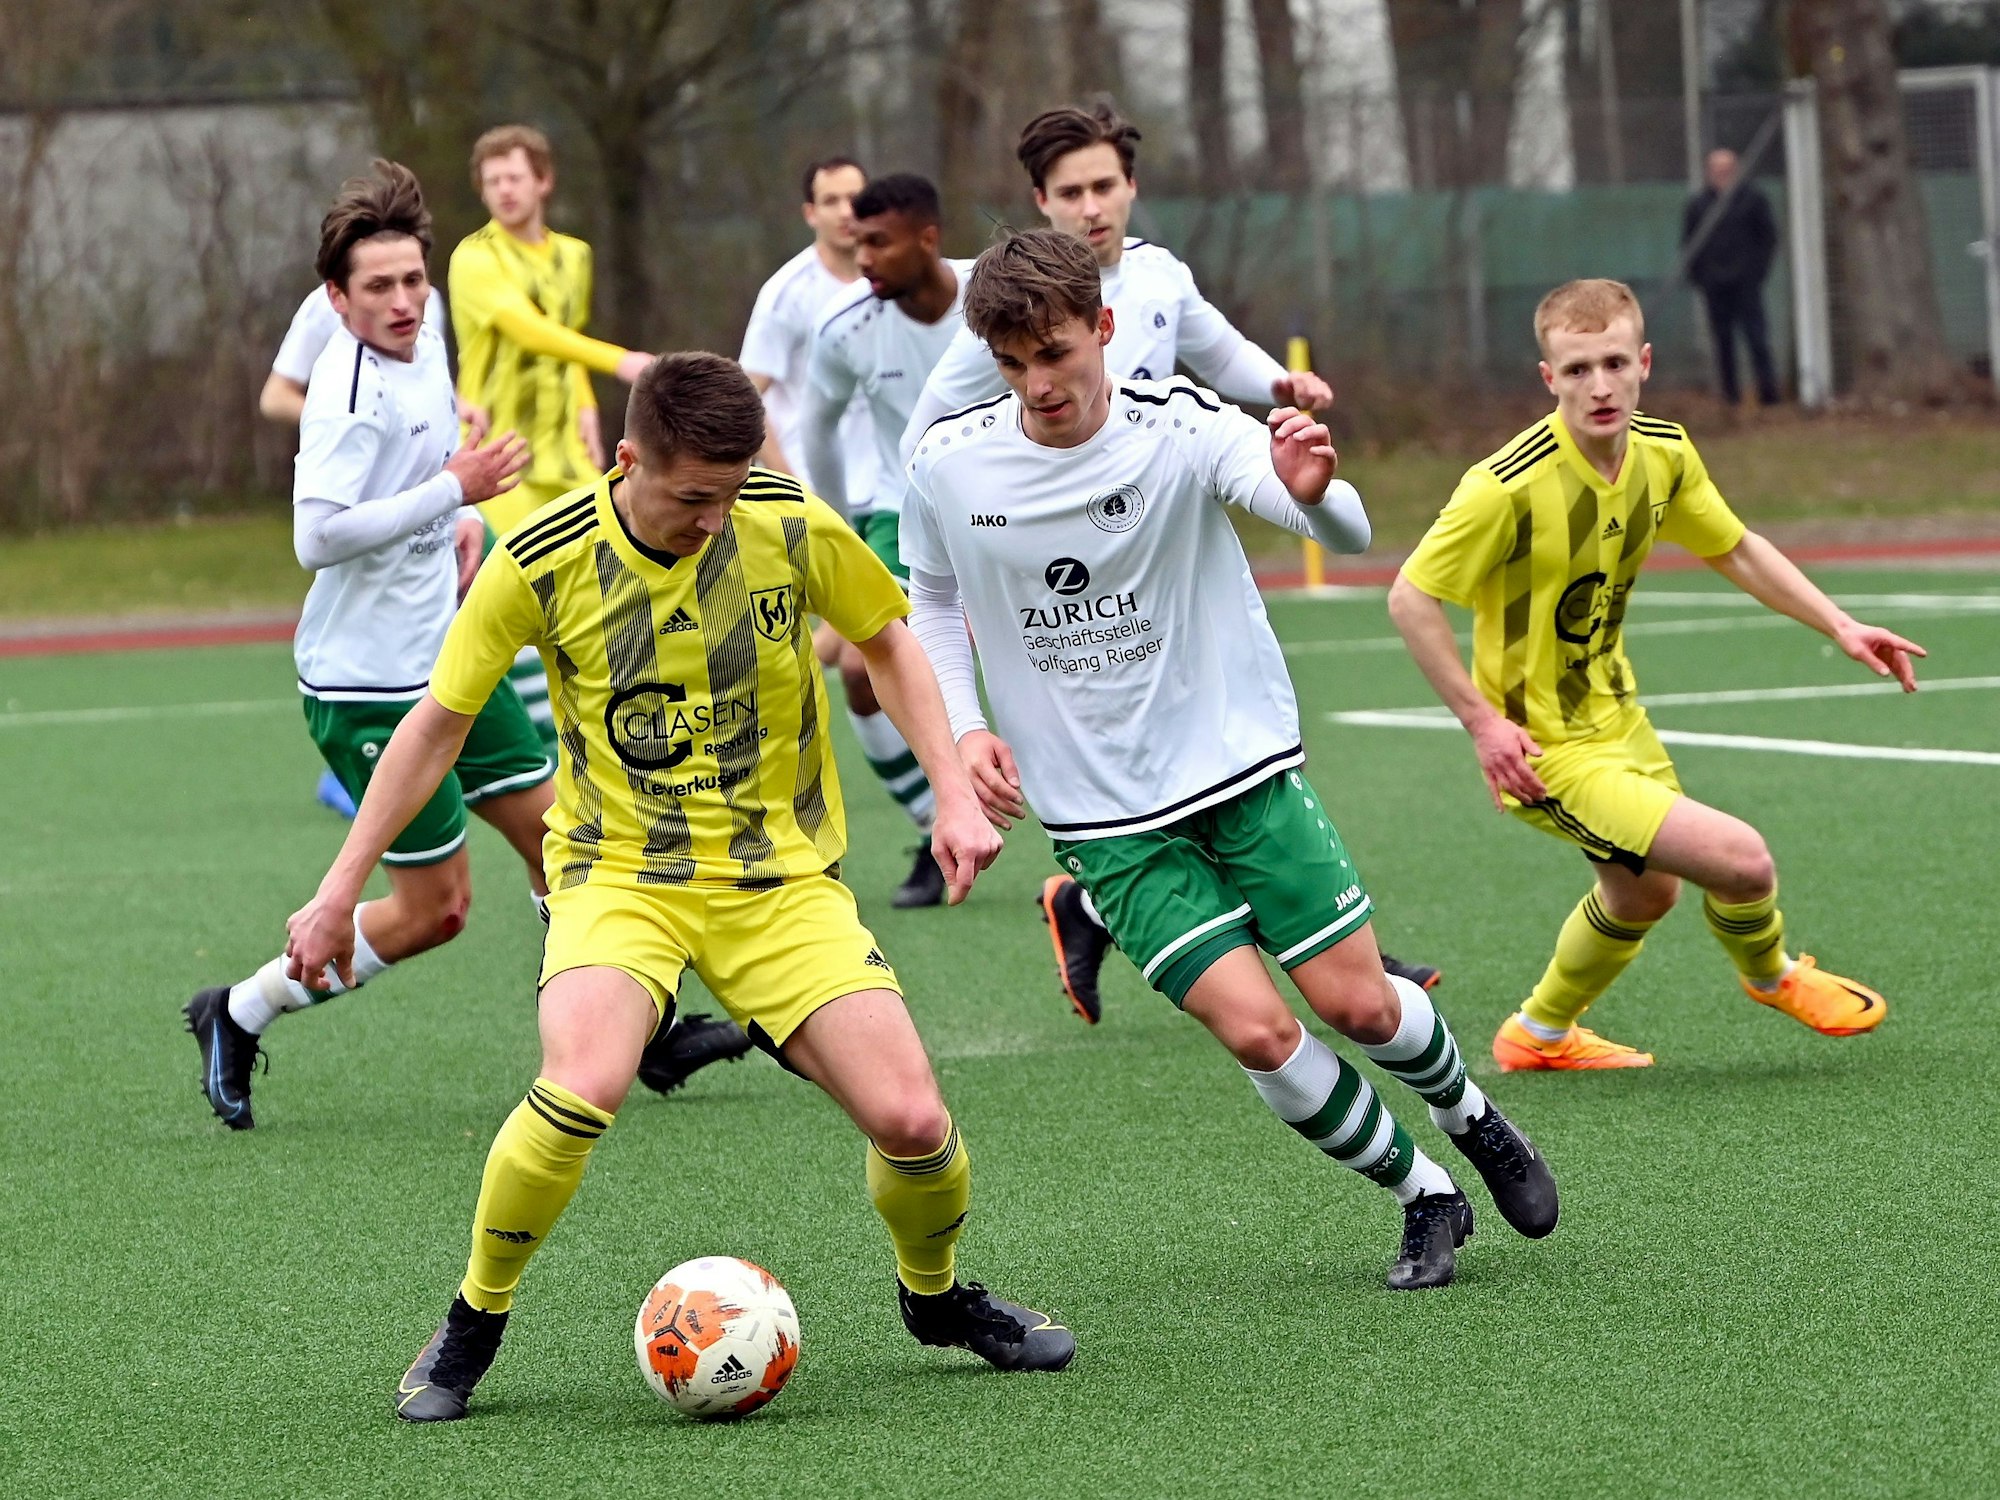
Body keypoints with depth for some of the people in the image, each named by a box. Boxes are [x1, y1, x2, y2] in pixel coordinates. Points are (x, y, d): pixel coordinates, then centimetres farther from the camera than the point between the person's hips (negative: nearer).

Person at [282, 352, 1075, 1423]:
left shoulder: (794, 529, -10)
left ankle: (935, 1295, 22)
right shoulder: (542, 563, -13)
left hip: (783, 877, 2)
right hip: (620, 873, -2)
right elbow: (439, 723, -1)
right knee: (582, 1086, -31)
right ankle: (472, 1325, -7)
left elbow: (889, 645, 9)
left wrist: (954, 796, -2)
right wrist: (342, 888, 1)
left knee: (910, 1120, -13)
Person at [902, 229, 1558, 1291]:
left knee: (1356, 1002, -3)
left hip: (1242, 764, -1)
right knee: (1255, 1029, -12)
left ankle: (1473, 1118, 32)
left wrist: (1312, 491, -52)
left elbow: (1348, 536, -29)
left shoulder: (1181, 428, -15)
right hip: (1103, 821, 1)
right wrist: (965, 730, -3)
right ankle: (1423, 1195, 10)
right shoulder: (948, 466, -8)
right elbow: (933, 605, 13)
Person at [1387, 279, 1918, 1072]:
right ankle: (1769, 973, 18)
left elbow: (1736, 550, 11)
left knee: (1644, 890, 31)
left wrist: (1840, 626, 4)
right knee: (1741, 861, -17)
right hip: (1549, 753, -9)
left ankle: (1540, 1034, 55)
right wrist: (1481, 718, -24)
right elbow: (1411, 598, -22)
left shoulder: (1663, 453, -6)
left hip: (1618, 721, 9)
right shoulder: (1509, 486, -29)